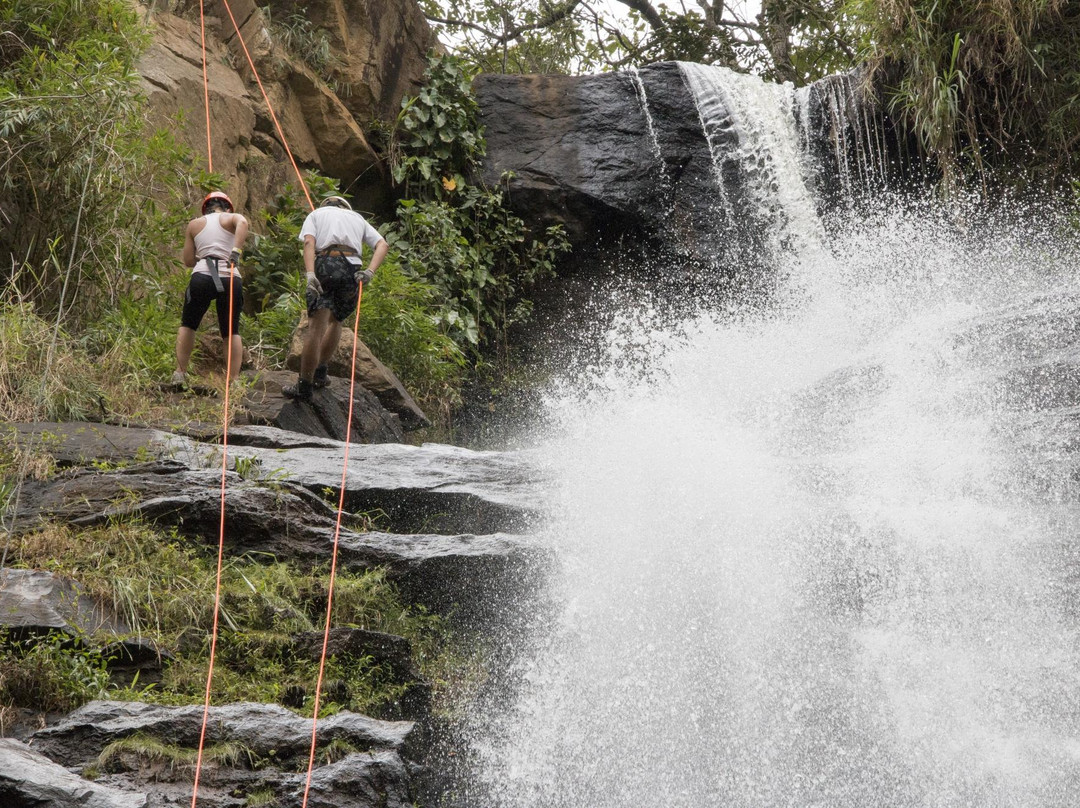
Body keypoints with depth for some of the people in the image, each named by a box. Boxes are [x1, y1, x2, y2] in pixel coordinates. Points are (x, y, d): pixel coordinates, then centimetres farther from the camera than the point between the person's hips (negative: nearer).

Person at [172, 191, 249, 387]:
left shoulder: (194, 224, 19)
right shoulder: (232, 218, 13)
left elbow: (188, 260, 16)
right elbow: (242, 223, -13)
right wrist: (236, 251, -19)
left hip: (202, 277, 1)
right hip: (230, 279, -1)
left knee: (188, 325, 21)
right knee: (231, 332, 12)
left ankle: (180, 373, 15)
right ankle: (235, 380, 3)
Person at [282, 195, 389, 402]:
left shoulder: (316, 214, 24)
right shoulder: (358, 218, 32)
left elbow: (309, 242, 1)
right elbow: (383, 245, 14)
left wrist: (310, 274, -12)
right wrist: (370, 272, 0)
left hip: (325, 265, -3)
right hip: (353, 270, 3)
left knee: (316, 328, -9)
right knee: (335, 319, 26)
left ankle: (304, 388, -11)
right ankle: (320, 373, 27)